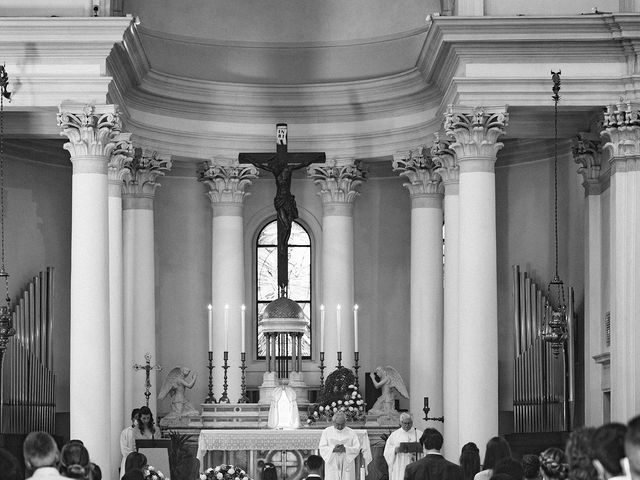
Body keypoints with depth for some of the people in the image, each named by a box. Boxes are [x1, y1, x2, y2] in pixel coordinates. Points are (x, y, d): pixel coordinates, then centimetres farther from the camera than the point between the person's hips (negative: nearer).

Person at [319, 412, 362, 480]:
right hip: (332, 464, 0)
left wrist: (345, 449, -21)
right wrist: (333, 449, -21)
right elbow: (322, 448, -3)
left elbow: (357, 448, -2)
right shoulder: (326, 432, 3)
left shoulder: (351, 433, 3)